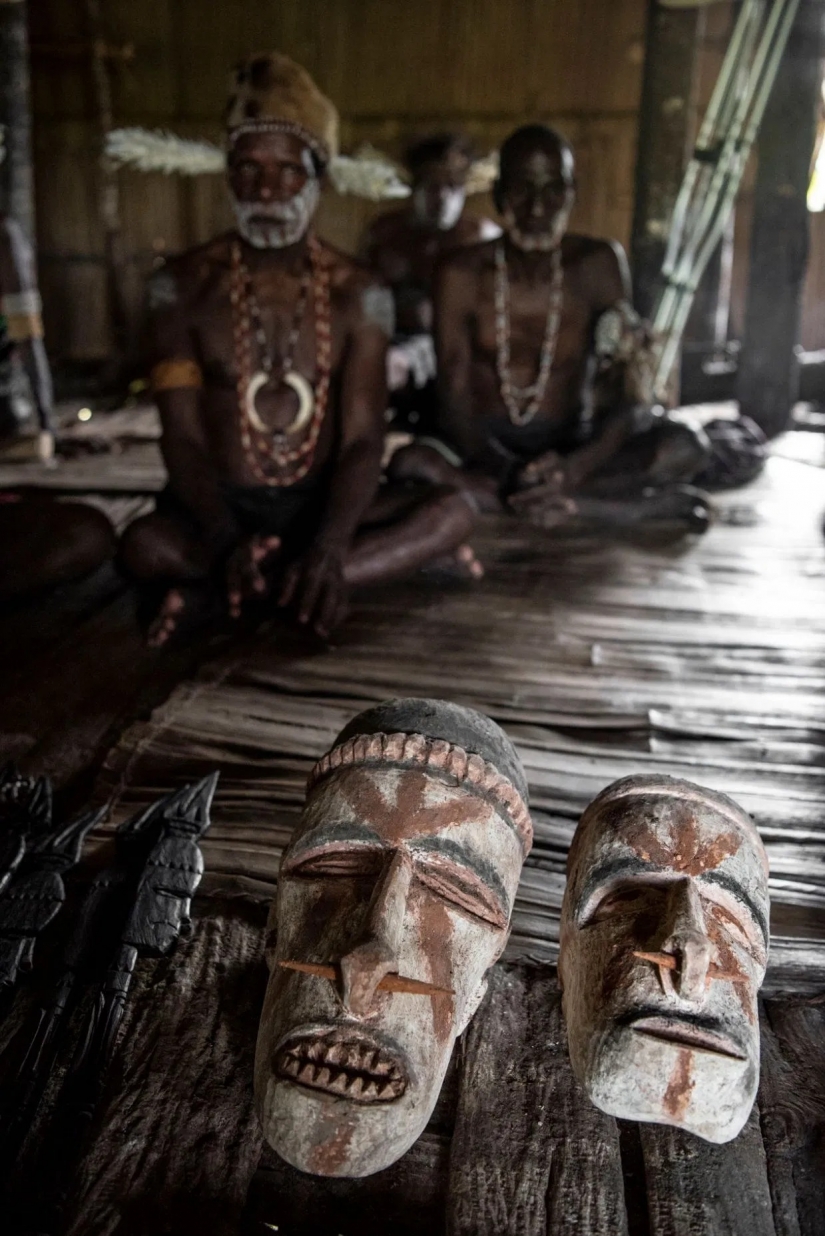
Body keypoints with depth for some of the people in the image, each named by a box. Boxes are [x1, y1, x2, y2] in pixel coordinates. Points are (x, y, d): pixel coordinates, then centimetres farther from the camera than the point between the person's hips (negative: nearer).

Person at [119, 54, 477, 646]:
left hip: (318, 502, 3)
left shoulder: (359, 293, -2)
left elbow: (362, 438, -10)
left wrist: (329, 548, -30)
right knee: (145, 546, -35)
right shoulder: (183, 285, -4)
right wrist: (231, 542, -31)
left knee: (452, 512, -24)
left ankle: (217, 585, -26)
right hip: (219, 504, -2)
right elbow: (181, 434, -11)